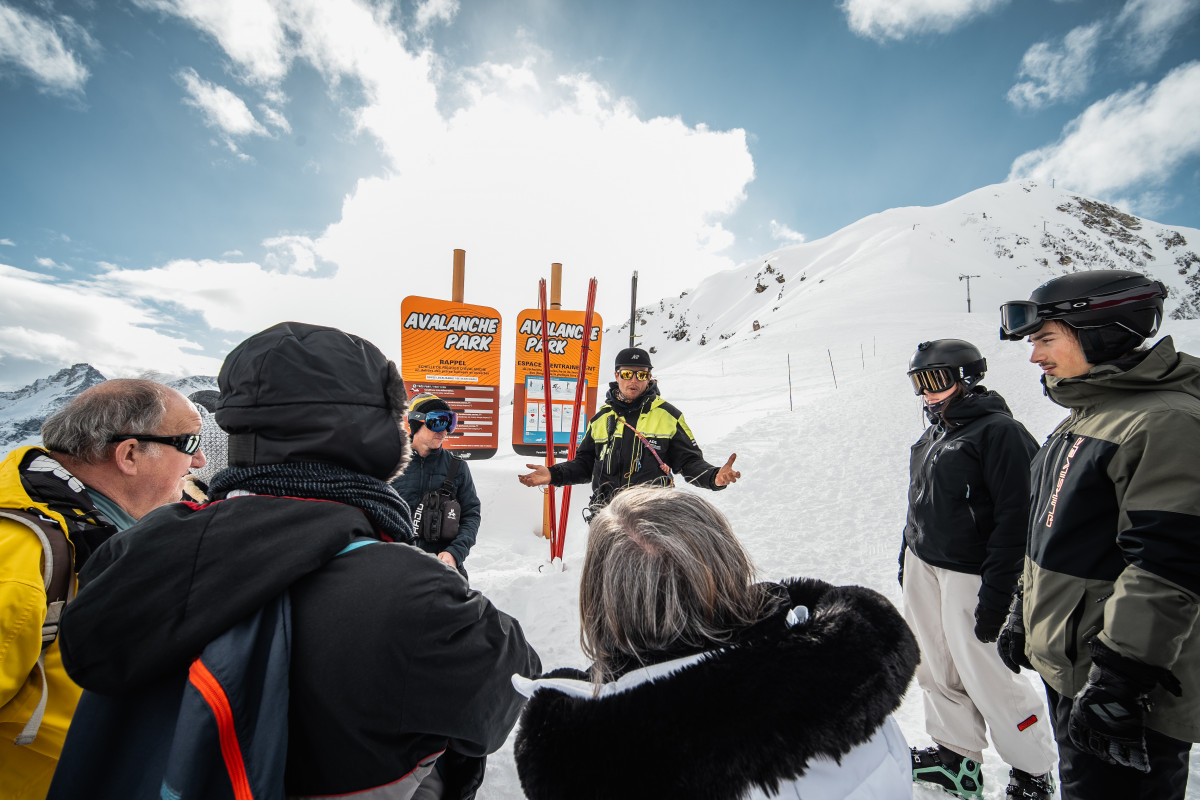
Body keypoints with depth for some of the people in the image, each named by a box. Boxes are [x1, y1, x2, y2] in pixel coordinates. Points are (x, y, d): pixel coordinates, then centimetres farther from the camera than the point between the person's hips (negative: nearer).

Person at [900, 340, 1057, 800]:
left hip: (968, 575, -7)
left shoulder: (999, 431, -14)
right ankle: (957, 756, 33)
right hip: (922, 569, 8)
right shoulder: (935, 434, 11)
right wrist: (907, 560, 19)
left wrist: (996, 593, -18)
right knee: (935, 667, 14)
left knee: (984, 675, 4)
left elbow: (1015, 517, -17)